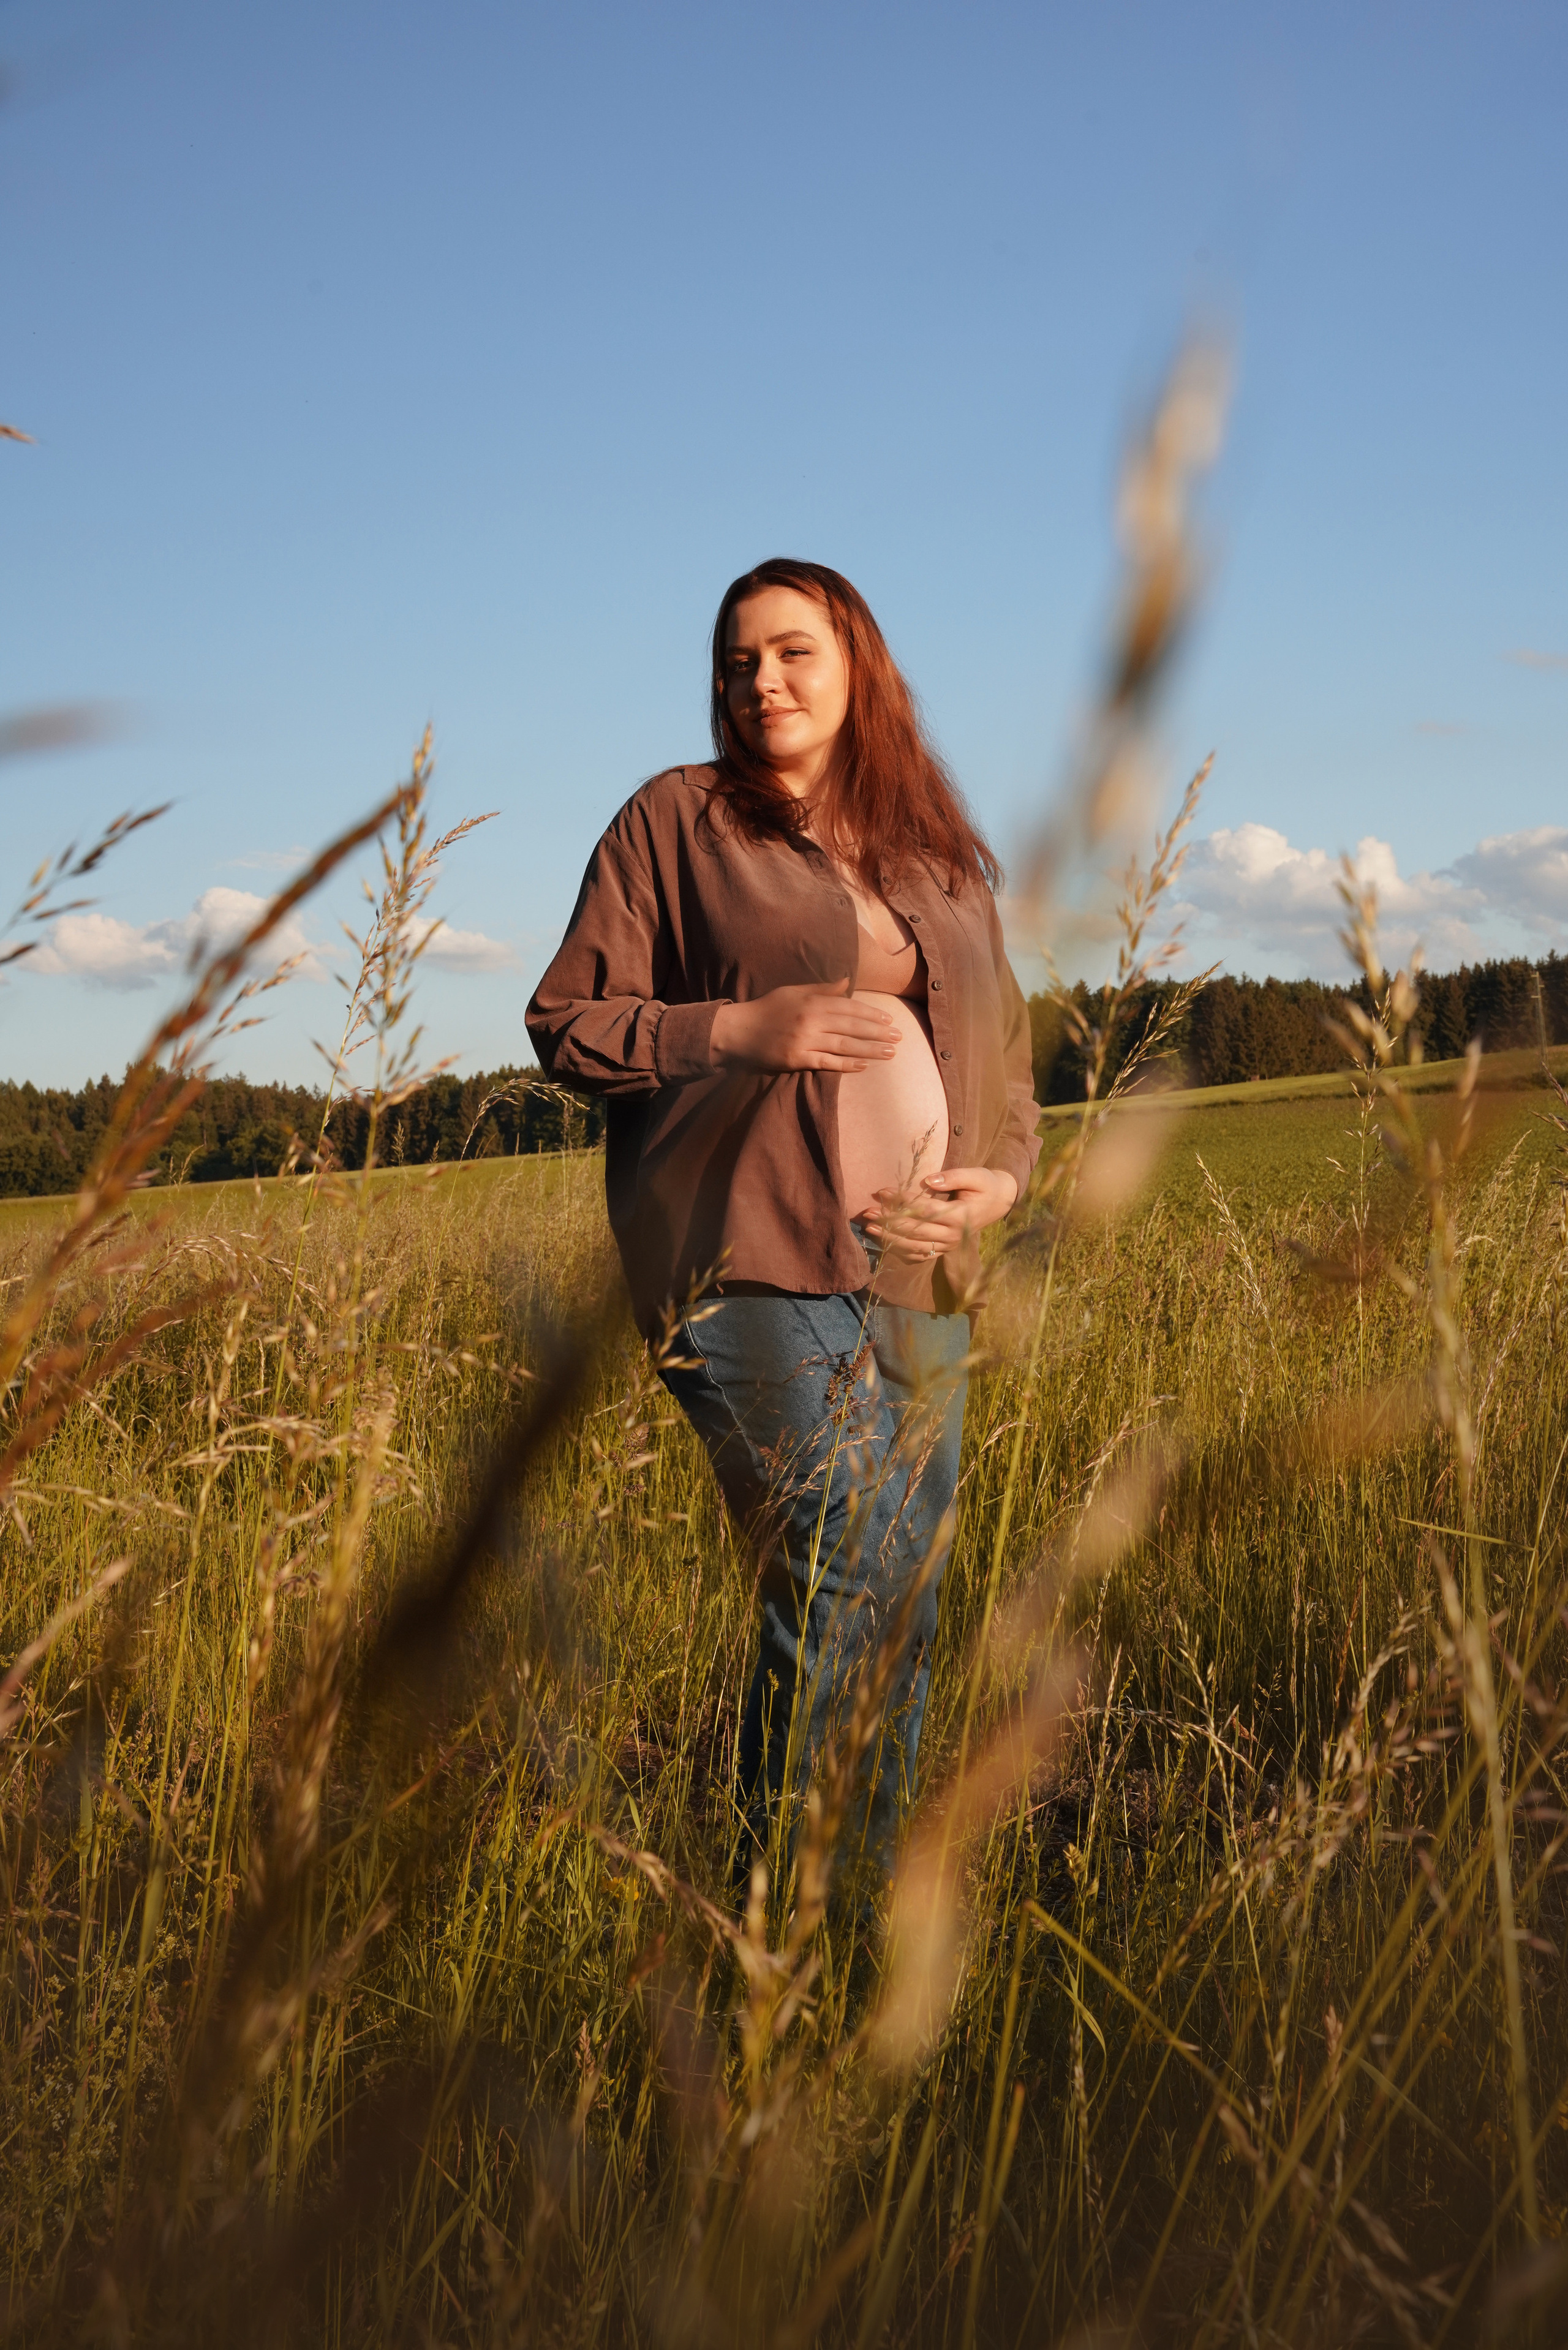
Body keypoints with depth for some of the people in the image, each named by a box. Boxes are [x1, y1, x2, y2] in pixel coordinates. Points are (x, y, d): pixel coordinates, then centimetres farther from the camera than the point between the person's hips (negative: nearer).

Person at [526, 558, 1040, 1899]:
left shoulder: (944, 859, 20)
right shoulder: (676, 820, 7)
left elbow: (1004, 1053, 24)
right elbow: (566, 1026, 3)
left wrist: (1002, 1175, 2)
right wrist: (746, 1030, -11)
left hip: (917, 1277, 5)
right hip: (751, 1257, -5)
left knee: (904, 1611, 5)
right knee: (838, 1580, -17)